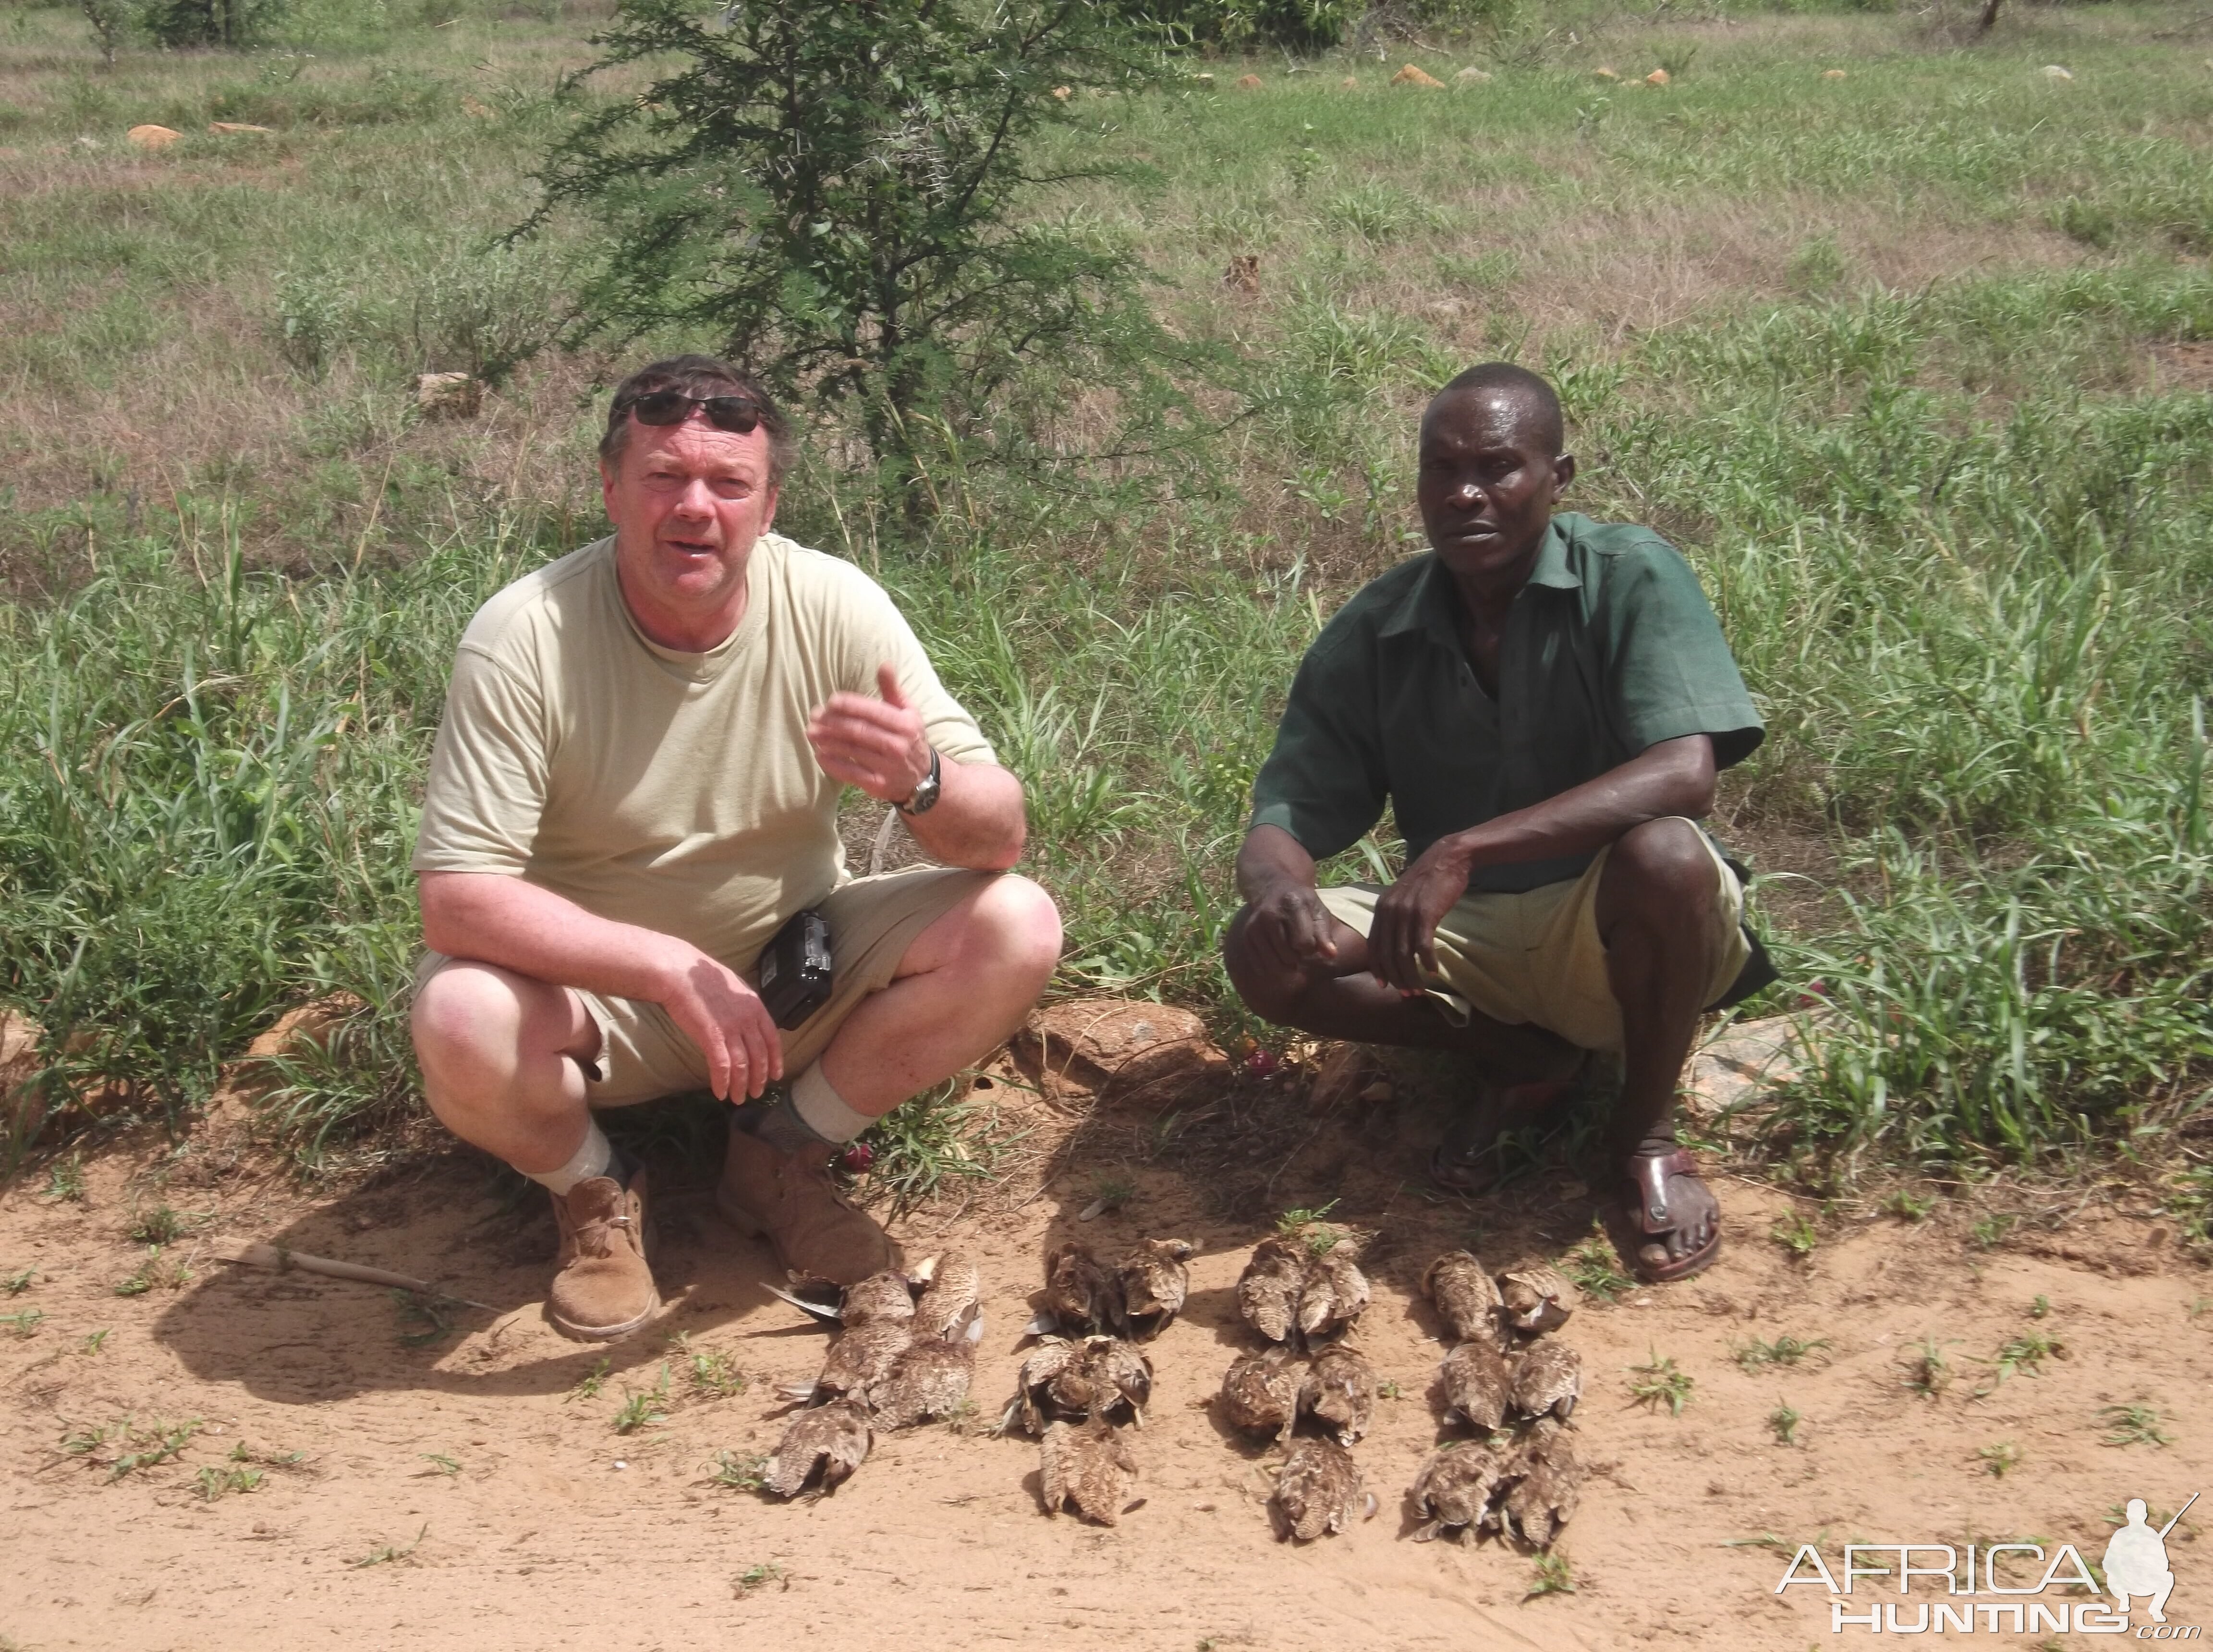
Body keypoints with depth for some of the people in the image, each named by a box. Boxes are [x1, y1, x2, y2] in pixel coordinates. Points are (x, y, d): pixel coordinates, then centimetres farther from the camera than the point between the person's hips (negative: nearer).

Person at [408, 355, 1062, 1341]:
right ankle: (593, 1195, 2)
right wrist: (675, 970, -35)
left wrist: (920, 781, -39)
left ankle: (782, 1157, 3)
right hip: (598, 988, -2)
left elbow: (998, 842, -15)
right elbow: (458, 900, -25)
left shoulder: (833, 608, -15)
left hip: (799, 963, 3)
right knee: (462, 1024, -34)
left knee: (1016, 928, -19)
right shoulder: (524, 639, -21)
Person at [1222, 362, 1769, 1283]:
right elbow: (1288, 815, -7)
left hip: (1619, 937, -3)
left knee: (1662, 855, -37)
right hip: (1465, 940, 3)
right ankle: (1525, 1058, 4)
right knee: (1266, 955, -20)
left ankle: (1646, 1132, -8)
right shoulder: (1371, 635, -4)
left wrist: (1465, 850, -40)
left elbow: (1684, 773, -30)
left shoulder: (1632, 580, -15)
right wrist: (1274, 885, -35)